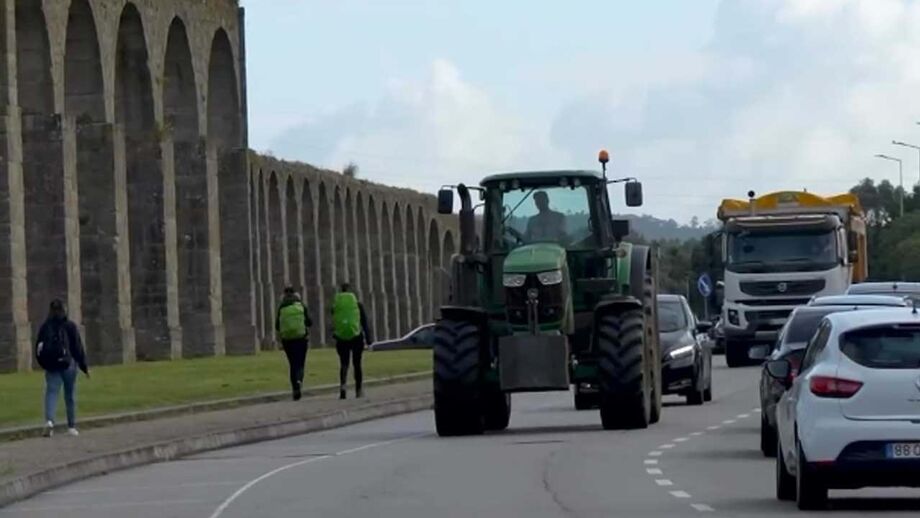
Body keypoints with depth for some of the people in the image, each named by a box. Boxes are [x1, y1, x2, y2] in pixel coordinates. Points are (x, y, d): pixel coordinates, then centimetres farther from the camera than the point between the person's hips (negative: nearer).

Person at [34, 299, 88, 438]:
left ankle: (49, 420, -27)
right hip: (68, 364, -1)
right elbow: (78, 348, -4)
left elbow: (38, 348, 8)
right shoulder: (70, 326, -5)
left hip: (51, 365, 1)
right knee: (70, 395, 10)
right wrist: (84, 367, 3)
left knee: (51, 392, -2)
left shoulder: (45, 327, 3)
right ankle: (72, 426, 16)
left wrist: (44, 364, 22)